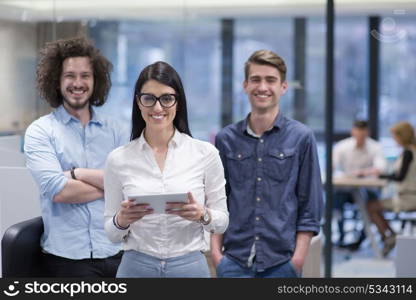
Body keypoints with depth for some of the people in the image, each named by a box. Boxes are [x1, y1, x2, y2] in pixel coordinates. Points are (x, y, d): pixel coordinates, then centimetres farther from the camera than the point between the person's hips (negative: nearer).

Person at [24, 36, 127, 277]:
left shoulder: (114, 131, 7)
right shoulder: (40, 131, -1)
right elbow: (58, 190, -15)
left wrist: (78, 173, -13)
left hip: (117, 252, 3)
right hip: (68, 256, -3)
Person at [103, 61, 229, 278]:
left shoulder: (206, 153, -5)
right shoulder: (118, 159, -2)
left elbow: (221, 221, 1)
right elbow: (112, 234, 2)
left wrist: (202, 215, -19)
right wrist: (121, 220, -18)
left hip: (190, 267, 0)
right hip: (136, 268, 1)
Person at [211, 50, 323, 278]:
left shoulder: (301, 137, 0)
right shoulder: (226, 139, 6)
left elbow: (310, 205, 0)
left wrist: (298, 258, -6)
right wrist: (215, 251, 2)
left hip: (282, 261, -1)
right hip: (234, 259, 1)